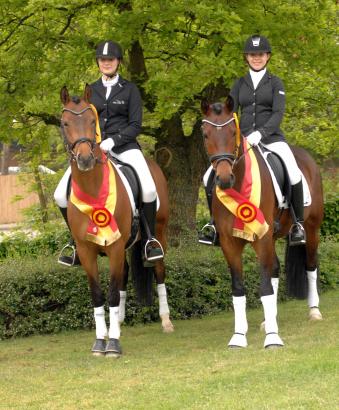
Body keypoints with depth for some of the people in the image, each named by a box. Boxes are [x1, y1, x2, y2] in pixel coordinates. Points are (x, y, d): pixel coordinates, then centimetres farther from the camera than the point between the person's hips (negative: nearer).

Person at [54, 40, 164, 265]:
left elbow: (135, 125, -1)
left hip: (123, 146, -3)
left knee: (148, 189, -29)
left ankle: (150, 239, -6)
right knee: (61, 195, -12)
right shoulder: (91, 91, 16)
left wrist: (112, 141, -15)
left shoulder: (129, 89, 6)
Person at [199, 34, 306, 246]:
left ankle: (298, 223, -16)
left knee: (294, 174, -31)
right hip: (243, 138, 4)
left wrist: (260, 133, -25)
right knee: (209, 177, -10)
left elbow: (278, 113, -8)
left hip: (271, 137, -4)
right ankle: (216, 222, 6)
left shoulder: (275, 83, 5)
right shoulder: (240, 84, 15)